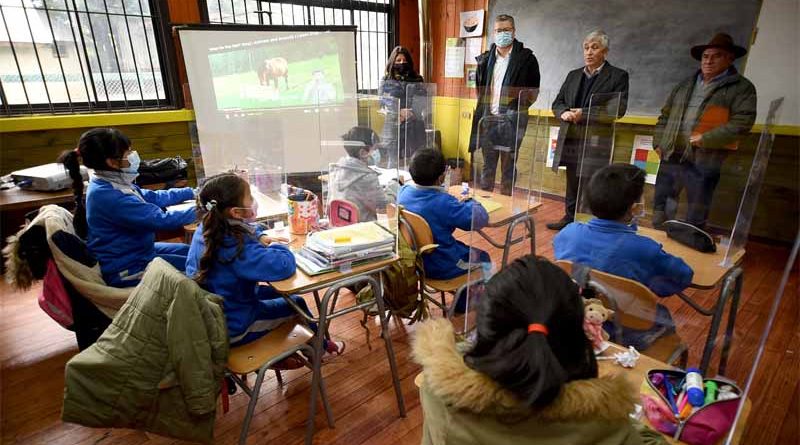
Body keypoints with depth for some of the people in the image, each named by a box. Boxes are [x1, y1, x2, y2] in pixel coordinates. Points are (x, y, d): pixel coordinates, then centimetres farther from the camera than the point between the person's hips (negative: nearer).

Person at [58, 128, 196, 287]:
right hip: (126, 269, -9)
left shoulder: (110, 183, -1)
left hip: (134, 251, 10)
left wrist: (192, 192, 12)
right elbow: (161, 219, -29)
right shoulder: (107, 195, -30)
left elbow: (152, 197, 11)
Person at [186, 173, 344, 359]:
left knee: (277, 292, 24)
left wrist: (260, 237, -6)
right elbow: (285, 265, -42)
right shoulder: (236, 248, -36)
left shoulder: (206, 229, -8)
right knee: (297, 304, 12)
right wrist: (276, 246, -20)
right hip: (232, 330, -8)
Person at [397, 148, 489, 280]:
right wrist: (468, 201, -8)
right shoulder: (443, 202, -33)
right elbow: (480, 218, -27)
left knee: (463, 246, 34)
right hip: (440, 267, -6)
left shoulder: (403, 191, -11)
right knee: (483, 257, 22)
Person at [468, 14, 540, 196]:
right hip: (488, 119, 4)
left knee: (508, 167, 2)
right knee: (487, 165, 11)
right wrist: (483, 109, 8)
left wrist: (518, 109, -4)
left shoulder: (526, 58, 0)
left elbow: (534, 91, 3)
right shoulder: (485, 59, 10)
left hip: (511, 121, -3)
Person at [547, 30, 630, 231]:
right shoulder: (573, 75, 16)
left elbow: (619, 108, -10)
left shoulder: (618, 76, 1)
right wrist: (564, 113, -9)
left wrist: (584, 113, -17)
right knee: (572, 183, 14)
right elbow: (557, 102, 15)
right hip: (571, 138, 5)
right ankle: (570, 217, 26)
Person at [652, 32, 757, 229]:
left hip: (704, 161, -5)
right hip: (670, 157, 5)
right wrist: (659, 143, 9)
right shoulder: (684, 85, 18)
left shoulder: (742, 87, 3)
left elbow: (742, 123, -9)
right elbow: (665, 116, 21)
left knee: (695, 220, 3)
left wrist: (706, 139, -17)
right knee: (660, 213, 10)